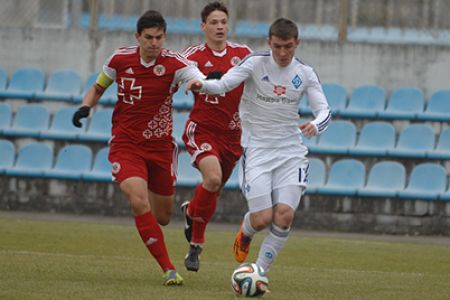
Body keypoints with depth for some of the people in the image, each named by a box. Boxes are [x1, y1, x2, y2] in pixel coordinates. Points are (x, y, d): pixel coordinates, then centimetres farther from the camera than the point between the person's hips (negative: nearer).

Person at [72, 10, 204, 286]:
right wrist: (85, 106, -7)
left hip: (160, 146, 0)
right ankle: (169, 270, -17)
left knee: (162, 217, 9)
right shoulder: (120, 59, -5)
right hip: (126, 145, 0)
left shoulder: (174, 63, -12)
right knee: (139, 202, -24)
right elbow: (98, 88, 13)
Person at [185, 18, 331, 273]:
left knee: (285, 215, -13)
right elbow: (224, 84, -17)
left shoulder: (305, 73, 1)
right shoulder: (256, 63, -7)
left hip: (291, 153, 2)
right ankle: (245, 232, 28)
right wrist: (201, 85, -40)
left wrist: (316, 125, -25)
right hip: (257, 150, -2)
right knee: (262, 219, -11)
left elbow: (325, 110, -1)